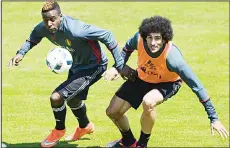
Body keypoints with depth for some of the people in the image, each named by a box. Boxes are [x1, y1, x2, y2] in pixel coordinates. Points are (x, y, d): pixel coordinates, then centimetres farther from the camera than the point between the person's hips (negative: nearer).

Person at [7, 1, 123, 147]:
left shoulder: (74, 29, -38)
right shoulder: (43, 28, -16)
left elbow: (106, 35, -33)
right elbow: (34, 36, 10)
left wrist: (118, 66, -32)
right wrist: (21, 53, -7)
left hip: (93, 66, -8)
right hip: (77, 65, 8)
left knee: (56, 97, -15)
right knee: (73, 99, 29)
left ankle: (59, 130, 16)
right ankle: (85, 126, 61)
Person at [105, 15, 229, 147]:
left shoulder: (172, 57, -39)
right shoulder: (139, 39, -29)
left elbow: (196, 86, -35)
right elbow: (128, 47, 1)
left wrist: (214, 118, -35)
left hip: (167, 83, -5)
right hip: (141, 78, 5)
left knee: (148, 102, -37)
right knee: (113, 112, 1)